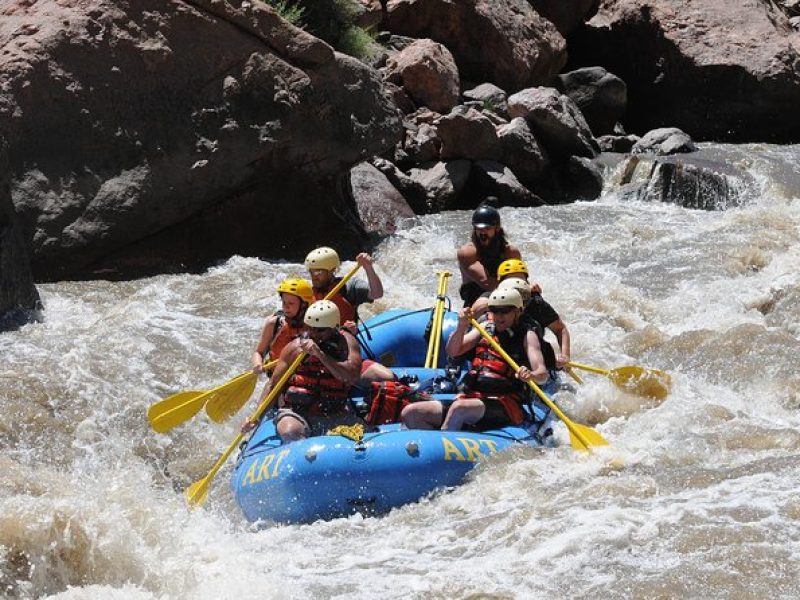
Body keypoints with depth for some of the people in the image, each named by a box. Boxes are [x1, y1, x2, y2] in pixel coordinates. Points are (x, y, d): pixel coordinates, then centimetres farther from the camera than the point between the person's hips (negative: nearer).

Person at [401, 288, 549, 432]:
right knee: (409, 413, -10)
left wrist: (531, 376, -33)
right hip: (469, 398, 6)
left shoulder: (527, 336, 5)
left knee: (459, 409, -38)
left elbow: (543, 375, -8)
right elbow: (453, 352, 9)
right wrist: (461, 327, -10)